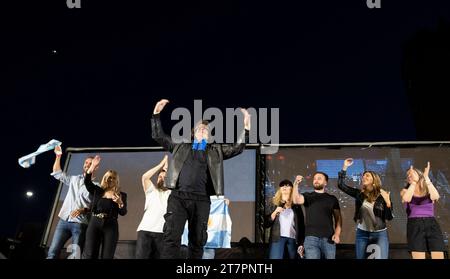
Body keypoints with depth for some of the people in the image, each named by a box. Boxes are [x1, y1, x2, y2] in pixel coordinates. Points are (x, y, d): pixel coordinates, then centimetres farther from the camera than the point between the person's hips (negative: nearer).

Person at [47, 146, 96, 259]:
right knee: (52, 252, -3)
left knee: (76, 256, -9)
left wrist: (83, 210, -19)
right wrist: (58, 156, 13)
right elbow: (57, 173, 22)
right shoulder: (74, 179, 18)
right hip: (64, 220, 4)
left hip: (80, 224, -4)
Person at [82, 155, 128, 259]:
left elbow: (123, 212, 2)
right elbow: (87, 182, -1)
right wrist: (92, 167, -13)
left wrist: (120, 203, -19)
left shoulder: (121, 195, 11)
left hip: (111, 225, -1)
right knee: (89, 255, -8)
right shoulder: (98, 191, 15)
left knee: (107, 256, -4)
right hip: (94, 223, 1)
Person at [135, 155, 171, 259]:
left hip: (162, 232, 0)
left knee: (158, 257, -2)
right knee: (141, 256, -12)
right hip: (145, 230, 0)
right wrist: (161, 165, 4)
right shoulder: (151, 190, 18)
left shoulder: (171, 193, 19)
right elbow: (145, 177, 1)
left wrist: (167, 168, 8)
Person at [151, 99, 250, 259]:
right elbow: (158, 136, 20)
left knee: (197, 241, 3)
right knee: (172, 237, -11)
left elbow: (237, 148, 9)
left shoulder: (216, 150, 19)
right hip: (178, 197, -1)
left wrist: (246, 127, -2)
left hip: (201, 200, 1)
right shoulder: (181, 146, 20)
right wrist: (156, 113, 10)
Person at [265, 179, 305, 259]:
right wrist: (275, 212, -8)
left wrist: (301, 243, 4)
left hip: (293, 239, 2)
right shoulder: (275, 205, 12)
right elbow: (267, 224, 6)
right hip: (278, 238, -1)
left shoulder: (296, 206, 13)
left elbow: (301, 225, 10)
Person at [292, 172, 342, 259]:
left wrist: (337, 233, -4)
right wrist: (296, 184, -27)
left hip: (328, 239, 1)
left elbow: (338, 218, 11)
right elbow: (297, 200, -12)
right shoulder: (307, 196, 10)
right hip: (311, 238, -1)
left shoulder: (332, 199, 14)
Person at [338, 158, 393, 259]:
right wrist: (344, 167, -8)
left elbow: (389, 217, -9)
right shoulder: (359, 193, 1)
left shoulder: (383, 195, -7)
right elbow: (341, 185, -3)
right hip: (362, 233, 3)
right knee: (360, 258, 9)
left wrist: (388, 202, -25)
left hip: (380, 233, -3)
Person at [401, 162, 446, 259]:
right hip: (415, 226, -1)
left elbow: (435, 196, -11)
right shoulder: (405, 191, 12)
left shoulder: (429, 190, 14)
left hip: (432, 225, 1)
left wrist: (426, 177, -14)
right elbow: (406, 199, -13)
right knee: (418, 257, -11)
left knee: (439, 257, -10)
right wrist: (414, 181, -10)